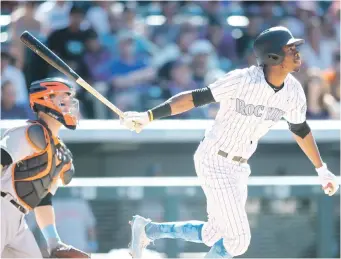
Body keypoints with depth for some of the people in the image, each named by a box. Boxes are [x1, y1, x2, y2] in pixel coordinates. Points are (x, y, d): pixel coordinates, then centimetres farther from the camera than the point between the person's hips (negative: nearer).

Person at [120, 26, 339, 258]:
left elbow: (300, 130, 13)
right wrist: (149, 116, -32)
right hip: (215, 163, -8)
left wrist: (322, 170, 20)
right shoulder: (242, 80, -26)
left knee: (214, 236, 17)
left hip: (239, 167, 8)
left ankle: (148, 230, 35)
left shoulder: (293, 92, -4)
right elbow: (196, 97, -26)